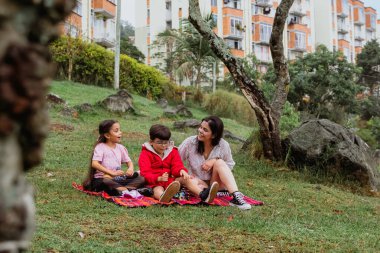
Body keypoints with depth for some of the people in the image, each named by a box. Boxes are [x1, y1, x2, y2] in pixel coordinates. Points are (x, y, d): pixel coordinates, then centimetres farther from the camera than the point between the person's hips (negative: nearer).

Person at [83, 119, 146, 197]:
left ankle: (122, 190, -35)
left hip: (118, 179, 6)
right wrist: (112, 173, -27)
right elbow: (94, 164, -18)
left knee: (141, 179, -12)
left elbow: (129, 161, 20)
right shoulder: (100, 147, -5)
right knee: (106, 181, -42)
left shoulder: (120, 148, 14)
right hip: (102, 179, -6)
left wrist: (130, 168, -7)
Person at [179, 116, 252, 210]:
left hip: (216, 184, 1)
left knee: (219, 162, -27)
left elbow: (230, 165, 1)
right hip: (198, 183, -1)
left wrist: (215, 161, -17)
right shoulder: (190, 142, -8)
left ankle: (236, 196, -43)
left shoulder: (223, 145, -8)